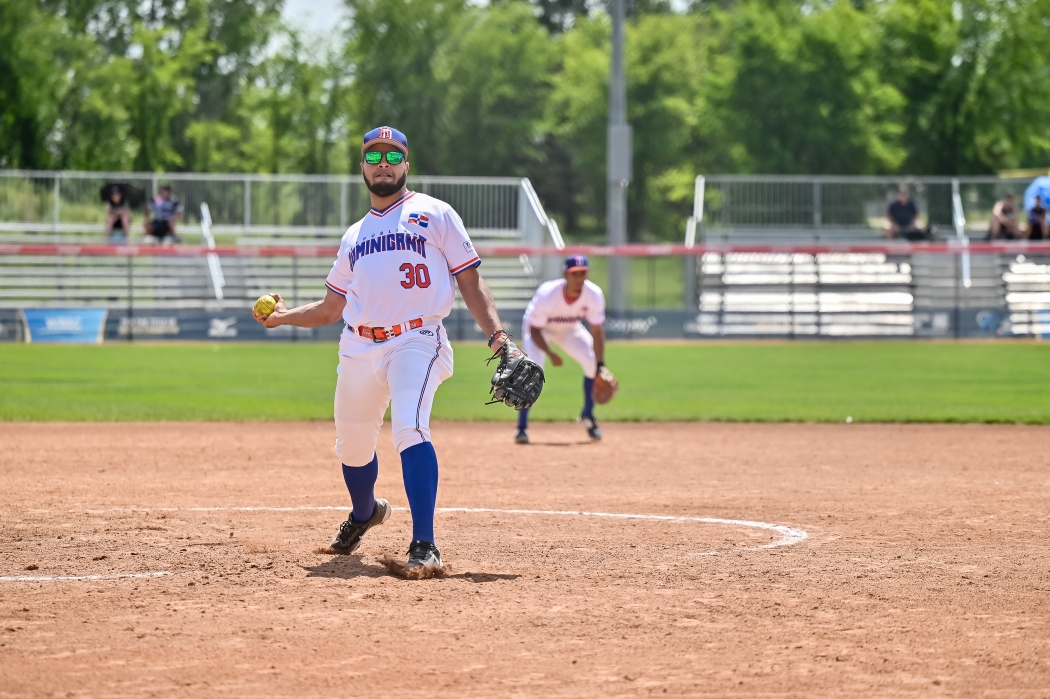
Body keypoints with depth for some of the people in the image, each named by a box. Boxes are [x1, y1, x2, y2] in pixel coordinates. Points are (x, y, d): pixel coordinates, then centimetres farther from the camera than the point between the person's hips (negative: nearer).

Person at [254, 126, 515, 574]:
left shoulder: (434, 215, 7)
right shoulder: (354, 235, 21)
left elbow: (470, 283, 1)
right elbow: (332, 307, 26)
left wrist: (497, 335, -11)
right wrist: (285, 317, 11)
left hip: (416, 341, -5)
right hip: (358, 348, 5)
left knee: (410, 429, -27)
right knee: (352, 444, 12)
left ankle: (424, 545, -31)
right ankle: (365, 513, 45)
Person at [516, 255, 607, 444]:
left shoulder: (594, 295, -28)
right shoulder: (547, 295, -38)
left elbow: (596, 331, -19)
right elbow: (534, 330, -27)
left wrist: (600, 366, -26)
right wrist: (550, 354, -41)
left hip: (569, 329, 4)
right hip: (540, 330, -4)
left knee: (593, 364, -13)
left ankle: (588, 415, 11)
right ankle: (522, 426, -15)